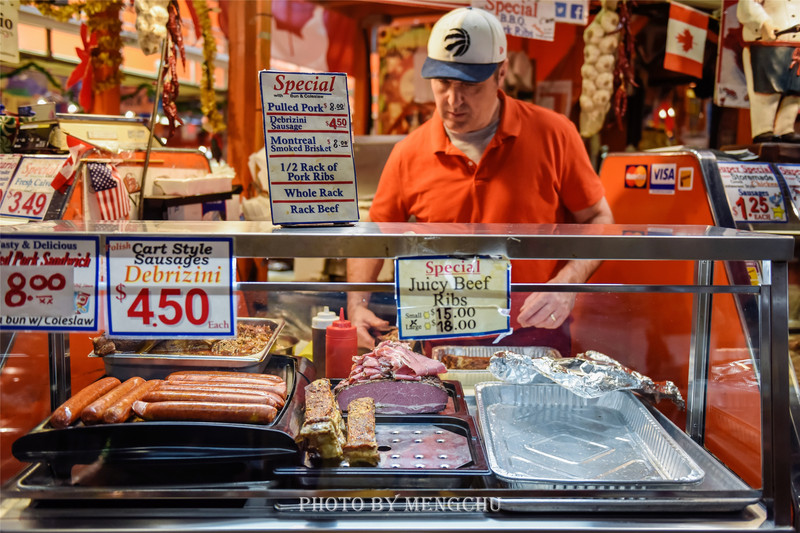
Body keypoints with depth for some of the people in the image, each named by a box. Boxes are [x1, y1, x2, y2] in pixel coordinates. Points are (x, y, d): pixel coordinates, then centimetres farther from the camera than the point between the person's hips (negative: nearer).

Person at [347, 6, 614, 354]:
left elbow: (597, 220, 5)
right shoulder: (409, 154, 1)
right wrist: (357, 305, -3)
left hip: (536, 334, -1)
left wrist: (566, 284, -12)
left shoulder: (553, 135, -3)